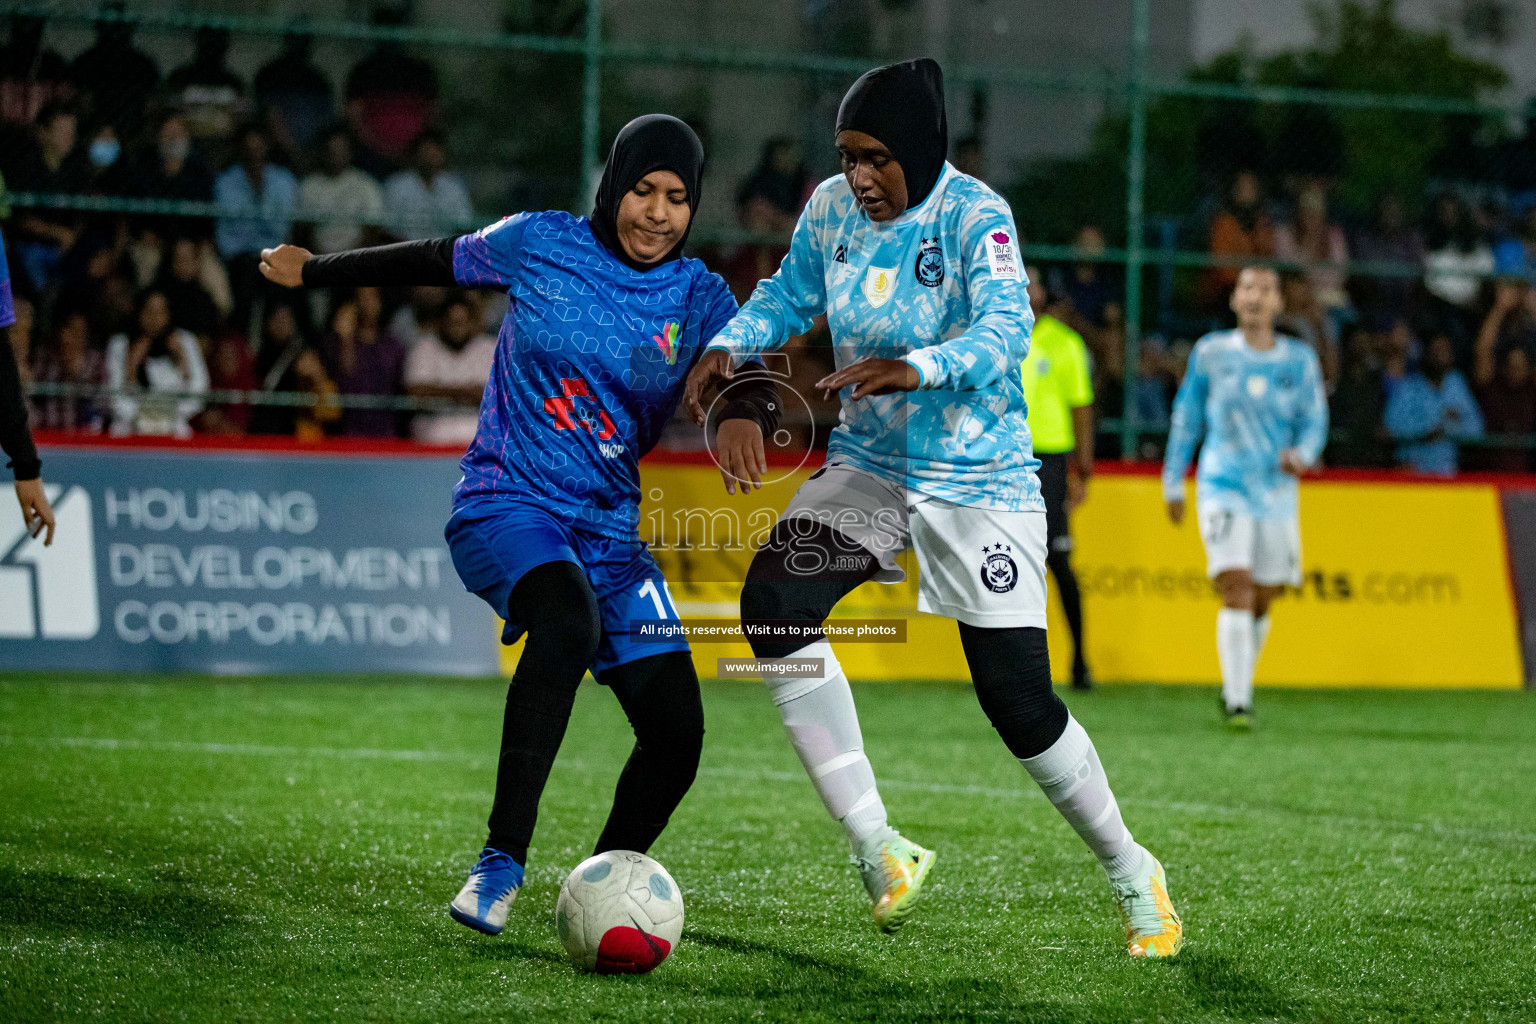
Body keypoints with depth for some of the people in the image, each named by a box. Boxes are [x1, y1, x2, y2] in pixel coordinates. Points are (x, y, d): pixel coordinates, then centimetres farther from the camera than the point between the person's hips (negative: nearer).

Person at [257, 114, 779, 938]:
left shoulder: (698, 298, 2)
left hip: (610, 531, 4)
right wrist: (315, 272, 25)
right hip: (507, 505, -4)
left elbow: (751, 378, -15)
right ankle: (500, 862, -34)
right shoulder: (541, 244, -2)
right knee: (568, 622, -37)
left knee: (677, 733, -7)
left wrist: (745, 413, -39)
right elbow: (434, 261, 14)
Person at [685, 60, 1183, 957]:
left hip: (980, 480, -5)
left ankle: (1132, 875, 19)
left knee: (1020, 704, -7)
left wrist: (914, 368, -52)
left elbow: (1005, 329, -34)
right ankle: (878, 848, -13)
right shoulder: (832, 208, -3)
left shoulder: (976, 218, -19)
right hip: (869, 466, 5)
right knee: (774, 602, -21)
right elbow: (789, 295, 14)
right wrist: (730, 347, -5)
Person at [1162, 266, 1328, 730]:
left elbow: (1314, 421, 5)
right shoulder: (1211, 353, 2)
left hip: (1277, 493, 2)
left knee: (1262, 600, 9)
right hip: (1223, 487, -2)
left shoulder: (1299, 360, 3)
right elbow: (1186, 417, 11)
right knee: (1236, 588, -17)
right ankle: (1237, 702, -18)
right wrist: (1173, 481, 12)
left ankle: (1238, 685, 31)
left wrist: (1301, 454, -18)